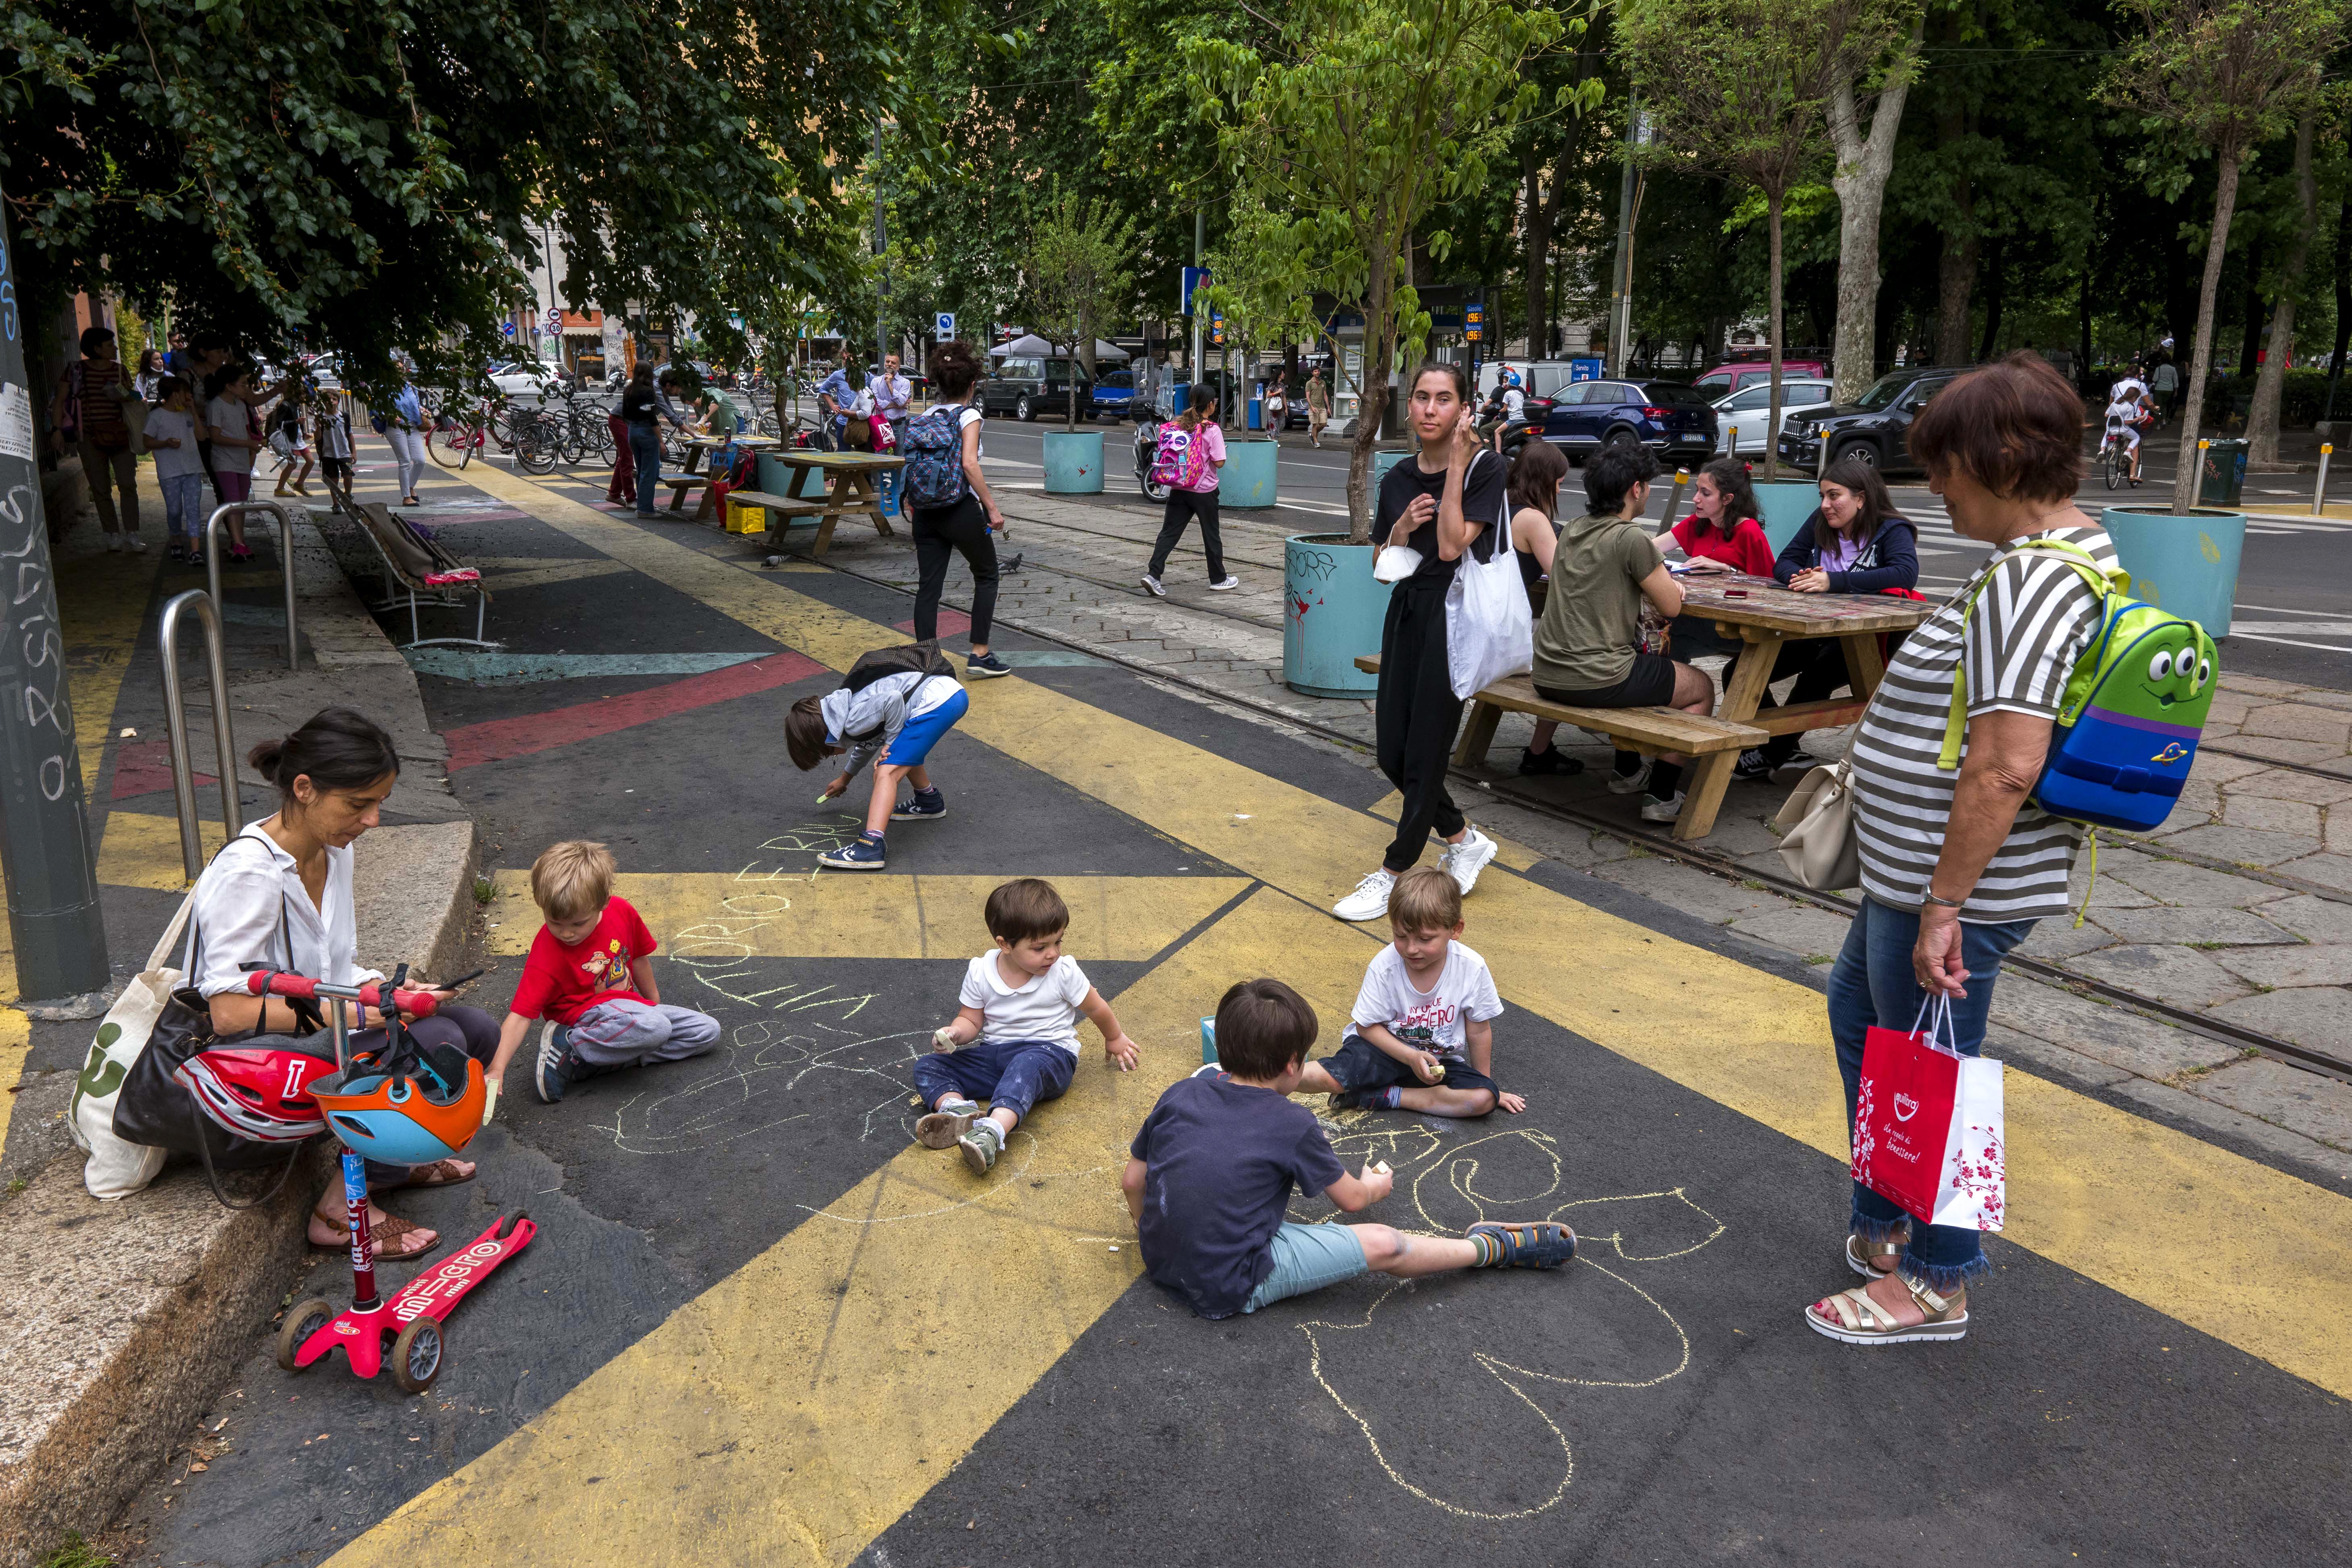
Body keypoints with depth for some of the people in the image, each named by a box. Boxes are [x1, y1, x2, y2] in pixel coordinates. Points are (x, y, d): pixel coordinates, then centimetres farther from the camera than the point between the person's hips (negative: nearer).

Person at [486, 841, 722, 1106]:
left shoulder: (622, 912, -9)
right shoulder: (546, 952, -22)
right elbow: (521, 1015, -25)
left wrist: (653, 1002, 23)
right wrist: (496, 1071, -36)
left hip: (629, 1005, 8)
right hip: (587, 1013, -8)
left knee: (708, 1031, -1)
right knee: (655, 1028, -35)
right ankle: (567, 1046, -19)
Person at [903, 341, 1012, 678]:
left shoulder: (927, 415, 8)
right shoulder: (968, 416, -9)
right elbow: (970, 464, -20)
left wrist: (912, 501, 18)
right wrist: (992, 508, -18)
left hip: (927, 512, 5)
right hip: (961, 509, -5)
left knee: (928, 586, 5)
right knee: (987, 577, 12)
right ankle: (979, 656, 9)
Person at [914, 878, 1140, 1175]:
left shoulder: (1064, 973, -6)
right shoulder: (981, 973, -2)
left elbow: (1096, 1009, 10)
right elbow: (971, 1020, 6)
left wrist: (1115, 1040, 26)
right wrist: (954, 1033, -18)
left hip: (1049, 1053, -4)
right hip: (994, 1054, 4)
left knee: (1027, 1065, -41)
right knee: (927, 1066, -13)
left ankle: (992, 1132, -63)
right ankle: (958, 1109, -42)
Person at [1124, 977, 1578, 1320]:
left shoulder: (1180, 1094, -3)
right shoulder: (1293, 1125, -13)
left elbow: (1131, 1181, 5)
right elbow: (1352, 1200, 3)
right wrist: (1375, 1185, 26)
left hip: (1162, 1264, 6)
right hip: (1231, 1289, -6)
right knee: (1383, 1245, -4)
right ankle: (1494, 1249, 17)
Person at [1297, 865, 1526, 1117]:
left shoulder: (1471, 968, -17)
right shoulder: (1384, 966, -20)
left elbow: (1478, 1030, -3)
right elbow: (1367, 1026, -10)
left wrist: (1486, 1083, 7)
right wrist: (1411, 1057, -22)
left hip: (1439, 1061, 4)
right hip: (1385, 1047, -4)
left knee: (1484, 1098, -26)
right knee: (1317, 1078, -33)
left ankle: (1384, 1097, -17)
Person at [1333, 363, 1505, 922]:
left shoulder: (1484, 468, -8)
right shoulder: (1397, 480, 9)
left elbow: (1452, 547, -19)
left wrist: (1456, 467, -17)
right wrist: (1403, 527, -7)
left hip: (1454, 617, -7)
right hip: (1406, 613, 7)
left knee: (1423, 755, 0)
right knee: (1392, 753, 7)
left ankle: (1394, 874, 13)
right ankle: (1464, 840, 29)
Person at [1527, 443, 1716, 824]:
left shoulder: (1572, 530, 10)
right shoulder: (1632, 538, -14)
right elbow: (1671, 607, -6)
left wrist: (1660, 584, 17)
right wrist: (1670, 585, 16)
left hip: (1546, 676, 8)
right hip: (1596, 682, -8)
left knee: (1640, 661, 38)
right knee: (1702, 688, 15)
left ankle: (1628, 772, 44)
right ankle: (1663, 796, 12)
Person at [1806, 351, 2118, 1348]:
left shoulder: (2032, 580, -23)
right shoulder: (2076, 551, 11)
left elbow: (2006, 766, -30)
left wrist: (1944, 907, -25)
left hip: (1955, 886, -11)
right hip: (1909, 870, 11)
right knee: (1859, 1012, 25)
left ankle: (1936, 1284, 25)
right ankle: (1884, 1221, 42)